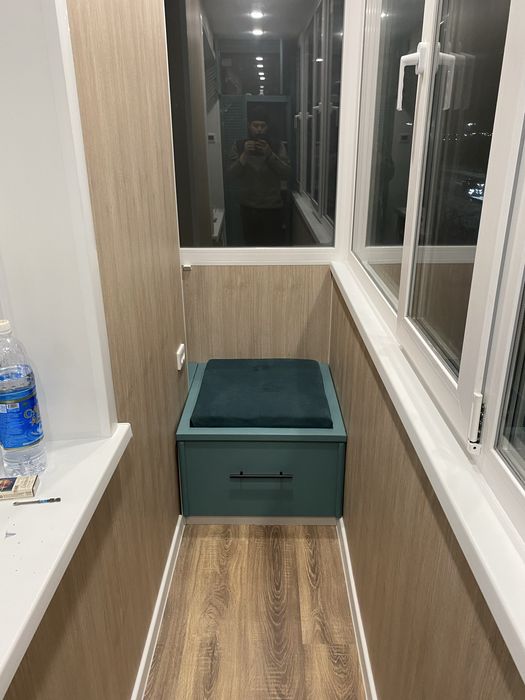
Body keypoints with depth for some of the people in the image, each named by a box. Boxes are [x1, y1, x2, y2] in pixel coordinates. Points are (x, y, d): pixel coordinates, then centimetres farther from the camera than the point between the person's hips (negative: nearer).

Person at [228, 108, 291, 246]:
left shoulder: (277, 146, -1)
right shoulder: (239, 146, 1)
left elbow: (286, 173, -11)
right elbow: (233, 173, -9)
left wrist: (269, 154, -24)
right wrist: (245, 154, -24)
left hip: (273, 207, -1)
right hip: (249, 207, 1)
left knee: (275, 244, 4)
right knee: (252, 243, 12)